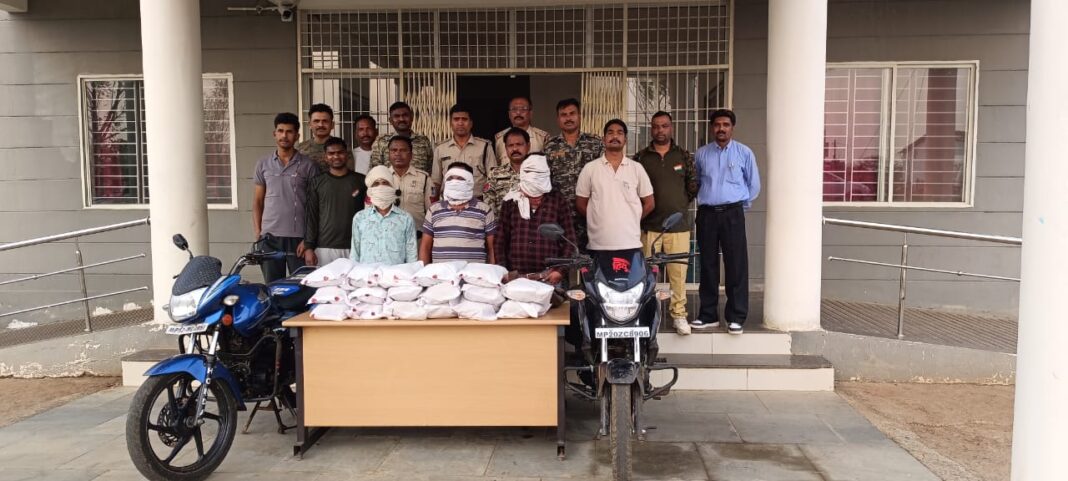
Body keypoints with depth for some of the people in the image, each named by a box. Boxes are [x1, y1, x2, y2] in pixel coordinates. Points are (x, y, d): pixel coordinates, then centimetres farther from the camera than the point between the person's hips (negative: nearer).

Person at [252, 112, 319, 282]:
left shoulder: (308, 165, 2)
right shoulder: (263, 164, 10)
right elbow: (257, 202, 13)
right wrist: (258, 234, 3)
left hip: (299, 237, -2)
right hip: (269, 237, 2)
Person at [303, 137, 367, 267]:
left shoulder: (361, 181, 6)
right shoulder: (317, 182, 8)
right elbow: (311, 216, 6)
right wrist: (308, 247, -1)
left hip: (355, 248, 0)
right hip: (324, 248, 0)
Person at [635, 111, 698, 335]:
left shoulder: (684, 156, 8)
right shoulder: (640, 157, 5)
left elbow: (693, 187, 14)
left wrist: (679, 205, 14)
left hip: (678, 225, 1)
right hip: (649, 225, 0)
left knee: (678, 272, 1)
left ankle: (678, 314, 12)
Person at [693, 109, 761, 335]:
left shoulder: (744, 153, 4)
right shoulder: (701, 153, 10)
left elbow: (754, 185, 10)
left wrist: (741, 204, 10)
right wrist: (704, 199, 14)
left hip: (732, 214, -2)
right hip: (706, 214, 2)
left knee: (736, 266, -5)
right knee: (708, 265, 6)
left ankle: (736, 317, 1)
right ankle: (708, 314, 14)